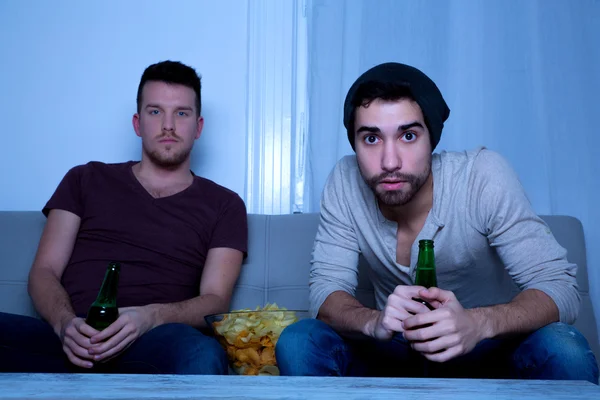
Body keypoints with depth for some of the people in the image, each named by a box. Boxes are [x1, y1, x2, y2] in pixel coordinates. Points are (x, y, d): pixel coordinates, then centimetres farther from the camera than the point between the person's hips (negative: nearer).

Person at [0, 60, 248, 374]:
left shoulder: (223, 205, 15)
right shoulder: (85, 180, 20)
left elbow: (216, 300, 4)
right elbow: (44, 272, 12)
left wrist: (150, 318, -18)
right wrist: (66, 324, -12)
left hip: (150, 346, -1)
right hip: (71, 344, 1)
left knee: (203, 355, -38)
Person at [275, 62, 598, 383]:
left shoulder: (483, 174, -22)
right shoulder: (345, 182, -15)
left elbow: (559, 287, -23)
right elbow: (325, 289, -14)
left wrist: (478, 323, -44)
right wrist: (374, 321, -38)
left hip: (487, 354, 0)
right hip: (393, 356, 1)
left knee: (564, 351, -31)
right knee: (297, 343, -25)